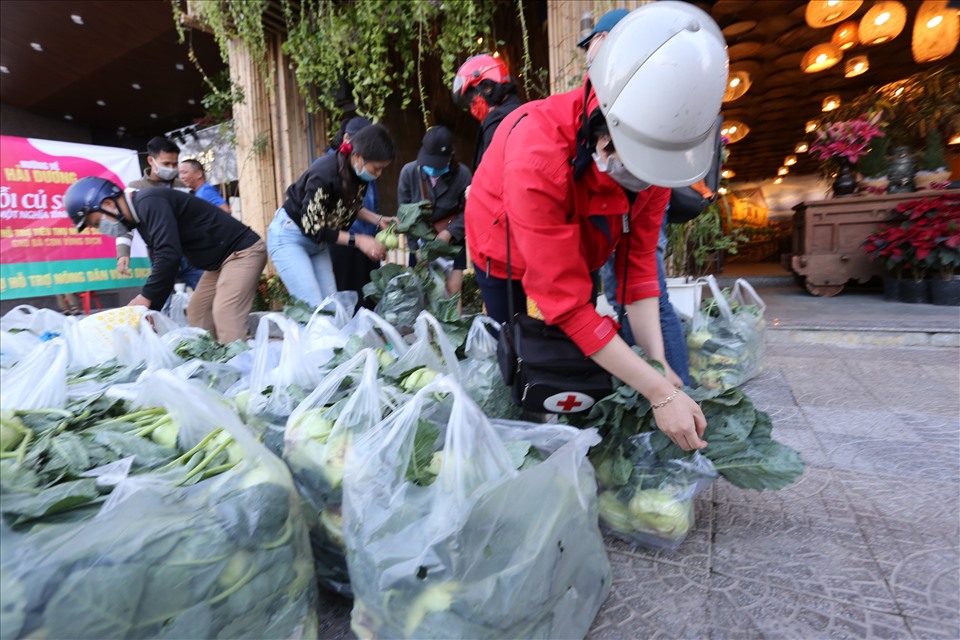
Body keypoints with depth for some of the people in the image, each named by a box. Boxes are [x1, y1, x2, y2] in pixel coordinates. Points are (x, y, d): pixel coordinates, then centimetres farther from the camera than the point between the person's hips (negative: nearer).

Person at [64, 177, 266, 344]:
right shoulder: (140, 217, 13)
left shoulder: (149, 202, -18)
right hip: (219, 260, 10)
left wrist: (146, 297, -17)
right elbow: (160, 262, 14)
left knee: (225, 314, -19)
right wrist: (152, 308, 6)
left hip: (242, 251, -10)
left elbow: (169, 254, -29)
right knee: (197, 314, 10)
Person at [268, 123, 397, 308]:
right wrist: (358, 240, -28)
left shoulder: (359, 173, -10)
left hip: (317, 242, 7)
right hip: (289, 237, -7)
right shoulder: (324, 175, -32)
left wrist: (378, 219, -7)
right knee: (314, 307, -13)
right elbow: (312, 228, -26)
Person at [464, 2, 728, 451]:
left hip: (578, 253, 5)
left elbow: (638, 260, -16)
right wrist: (659, 393, -37)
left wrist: (657, 361, -24)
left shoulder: (654, 145, -23)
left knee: (581, 360, 9)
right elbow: (567, 306, -40)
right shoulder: (539, 154, -41)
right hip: (507, 254, -4)